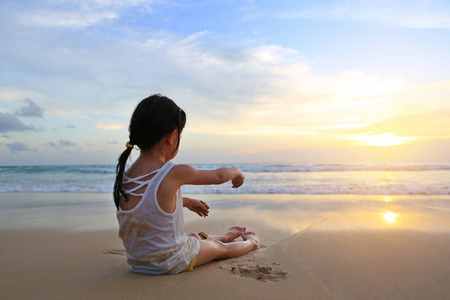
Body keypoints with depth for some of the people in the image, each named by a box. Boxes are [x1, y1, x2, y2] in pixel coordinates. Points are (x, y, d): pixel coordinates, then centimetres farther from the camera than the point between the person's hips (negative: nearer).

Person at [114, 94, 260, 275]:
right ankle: (251, 242, 49)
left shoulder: (123, 176, -7)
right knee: (221, 248, 22)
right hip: (172, 263, -6)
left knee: (197, 238, 33)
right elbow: (218, 177, -6)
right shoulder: (175, 173, -26)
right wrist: (236, 172, 15)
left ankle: (227, 236, 58)